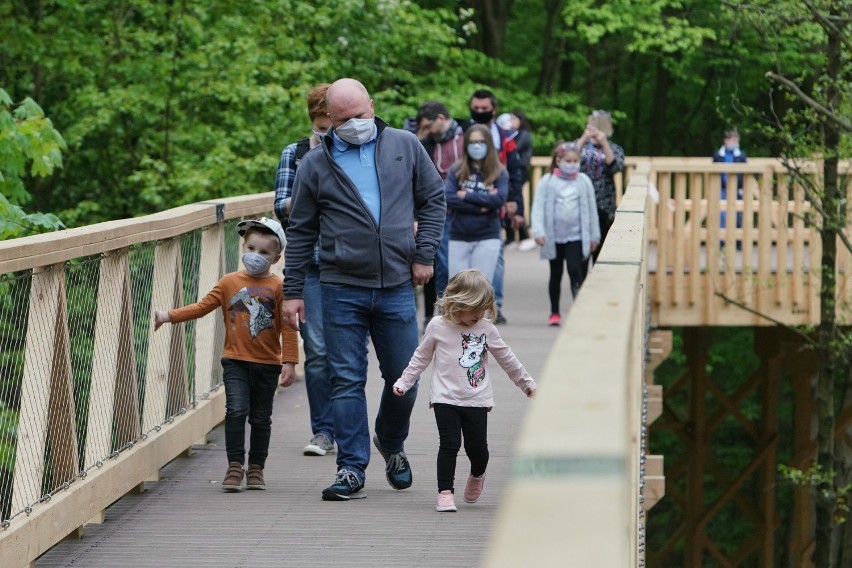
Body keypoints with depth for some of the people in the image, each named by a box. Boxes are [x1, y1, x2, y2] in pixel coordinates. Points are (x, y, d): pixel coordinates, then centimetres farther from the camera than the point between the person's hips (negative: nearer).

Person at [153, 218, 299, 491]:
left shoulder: (277, 287, -2)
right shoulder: (230, 282, 4)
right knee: (236, 410, -13)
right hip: (236, 362, 0)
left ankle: (256, 469, 20)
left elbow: (288, 328, -3)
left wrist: (289, 362, -9)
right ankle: (235, 467, -7)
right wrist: (168, 316, -5)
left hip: (267, 365, 0)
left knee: (261, 418, 8)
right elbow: (202, 307, 5)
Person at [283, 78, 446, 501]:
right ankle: (351, 470, 2)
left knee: (403, 377, 8)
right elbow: (301, 232, 6)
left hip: (397, 287, 1)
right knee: (347, 381, -2)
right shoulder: (316, 164, 3)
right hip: (342, 290, -1)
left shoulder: (405, 147, 5)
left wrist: (424, 255, 2)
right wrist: (293, 291, 3)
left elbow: (433, 200, 13)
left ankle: (391, 445, 35)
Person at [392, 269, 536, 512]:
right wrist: (404, 382, 7)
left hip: (477, 400, 2)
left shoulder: (487, 329, 3)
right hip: (446, 398, -2)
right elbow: (421, 357, 10)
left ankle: (477, 476, 36)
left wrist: (526, 382, 22)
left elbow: (507, 359, 15)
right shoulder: (438, 327, -2)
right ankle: (445, 492, -4)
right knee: (449, 445, -12)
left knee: (478, 448, 4)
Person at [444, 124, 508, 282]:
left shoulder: (499, 172, 2)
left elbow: (499, 199, -14)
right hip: (459, 238, 1)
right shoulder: (456, 170, 4)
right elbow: (448, 198, -9)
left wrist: (467, 196, -12)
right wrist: (480, 207, -15)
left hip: (487, 238, -1)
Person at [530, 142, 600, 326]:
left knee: (575, 270, -15)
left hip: (577, 237, -1)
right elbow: (538, 207, -6)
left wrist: (594, 236, 8)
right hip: (554, 236, 1)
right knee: (556, 275, 12)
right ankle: (554, 313, 23)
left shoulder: (584, 181, 1)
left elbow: (591, 209, 7)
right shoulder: (547, 182, -3)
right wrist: (539, 231, -16)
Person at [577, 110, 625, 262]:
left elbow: (616, 167, -14)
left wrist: (604, 143, -21)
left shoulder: (614, 148, 6)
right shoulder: (581, 145, 7)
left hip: (603, 208, 0)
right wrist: (583, 139, -22)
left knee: (600, 251, 3)